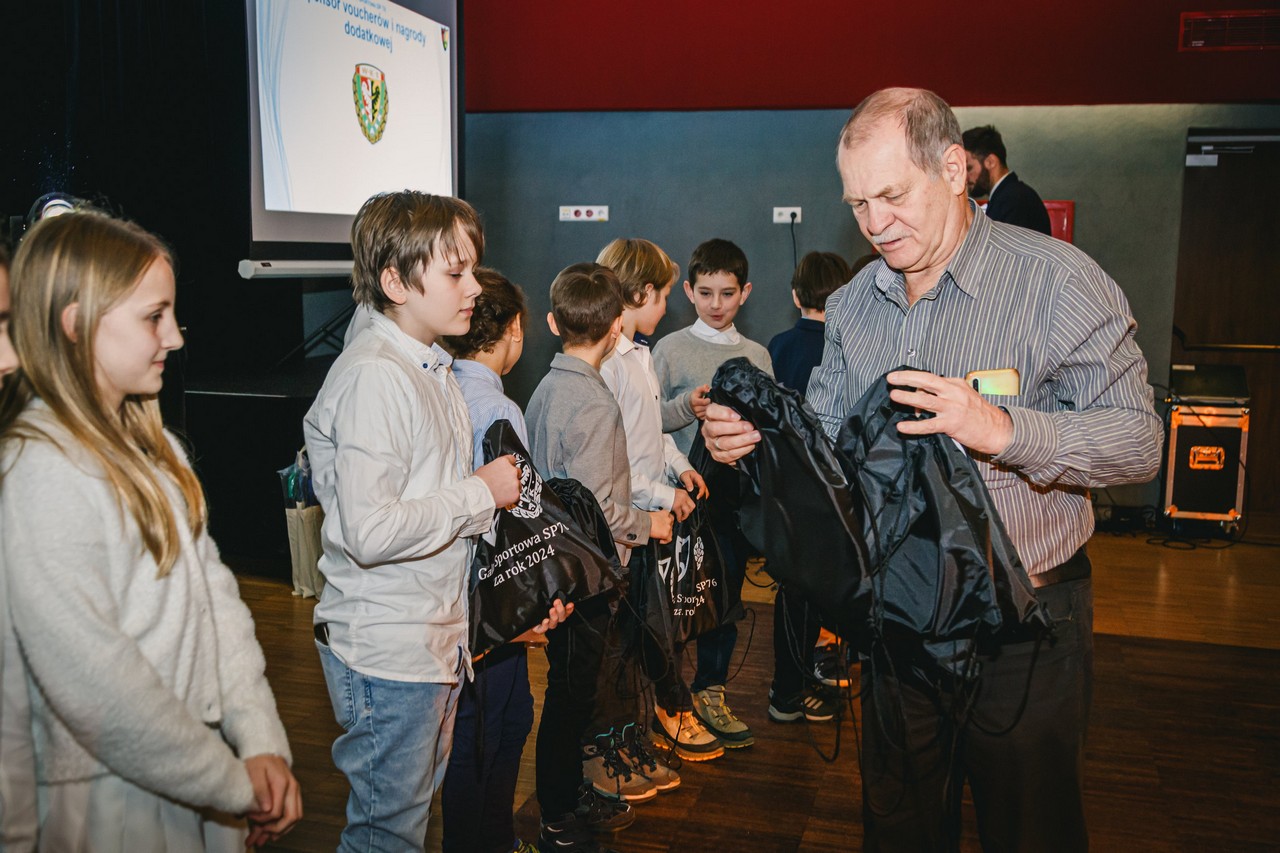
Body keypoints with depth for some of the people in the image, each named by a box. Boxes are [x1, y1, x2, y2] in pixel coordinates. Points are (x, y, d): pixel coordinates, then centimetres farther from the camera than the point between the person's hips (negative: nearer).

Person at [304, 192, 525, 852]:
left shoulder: (431, 369, 12)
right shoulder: (373, 378, -21)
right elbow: (369, 531, -29)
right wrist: (479, 493, -18)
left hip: (436, 641, 9)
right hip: (385, 651, -9)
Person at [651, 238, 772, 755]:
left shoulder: (757, 355, 10)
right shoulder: (671, 349, 0)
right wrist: (687, 407, -18)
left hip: (740, 488, 4)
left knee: (728, 590, 10)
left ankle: (709, 691, 25)